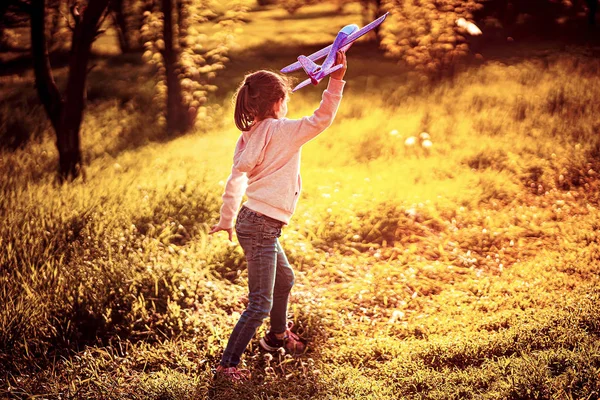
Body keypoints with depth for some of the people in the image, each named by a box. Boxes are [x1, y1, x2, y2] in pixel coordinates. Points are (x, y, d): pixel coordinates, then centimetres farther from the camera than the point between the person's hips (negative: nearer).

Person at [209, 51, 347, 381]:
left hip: (257, 223, 10)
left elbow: (236, 178, 5)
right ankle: (228, 364, -1)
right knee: (261, 303, -6)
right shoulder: (280, 131, -12)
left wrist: (227, 220, 4)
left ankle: (277, 335, 50)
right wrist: (337, 80, -15)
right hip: (261, 226, -10)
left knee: (285, 279, 31)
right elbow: (321, 119, -16)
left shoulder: (251, 134, 9)